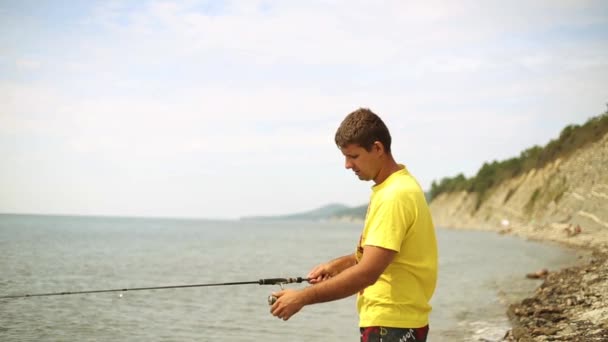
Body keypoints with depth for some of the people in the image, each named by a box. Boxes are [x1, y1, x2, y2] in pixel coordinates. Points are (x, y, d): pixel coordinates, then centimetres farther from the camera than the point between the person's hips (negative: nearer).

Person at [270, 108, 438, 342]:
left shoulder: (395, 196, -21)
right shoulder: (389, 188, 11)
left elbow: (368, 272, -27)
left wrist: (303, 298, -24)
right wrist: (338, 265, 7)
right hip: (387, 321, 10)